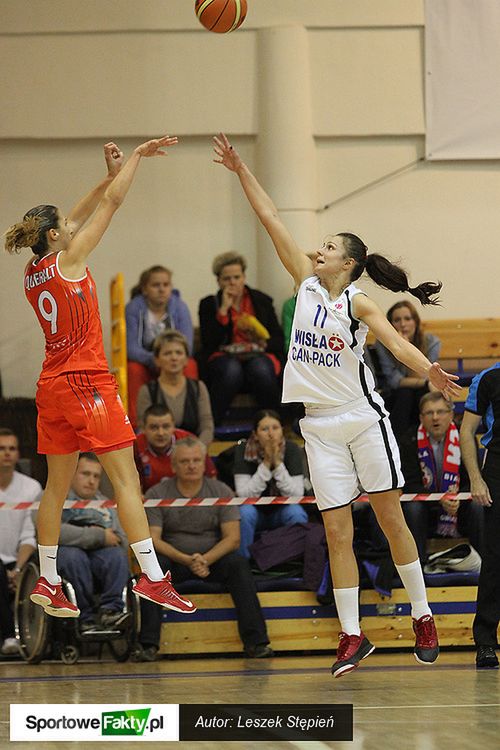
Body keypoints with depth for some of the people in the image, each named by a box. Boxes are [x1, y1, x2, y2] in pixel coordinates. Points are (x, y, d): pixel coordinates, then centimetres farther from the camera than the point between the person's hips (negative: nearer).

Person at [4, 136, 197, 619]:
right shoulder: (66, 261, -10)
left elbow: (75, 220, 20)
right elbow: (111, 205, -6)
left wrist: (109, 176, 17)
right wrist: (136, 156, 3)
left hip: (52, 385, 8)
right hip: (87, 381, -8)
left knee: (57, 486, 13)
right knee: (126, 478, -8)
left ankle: (47, 583, 15)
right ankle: (151, 575, -14)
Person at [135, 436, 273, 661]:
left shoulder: (221, 491, 3)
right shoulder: (156, 495, 0)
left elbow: (233, 539, -4)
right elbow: (152, 539, -9)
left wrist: (206, 559, -22)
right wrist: (186, 560, -24)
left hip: (213, 558, 1)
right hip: (173, 560, -1)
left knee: (238, 564, -28)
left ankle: (255, 642, -30)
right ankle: (148, 644, -33)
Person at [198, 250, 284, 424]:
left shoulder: (262, 301, 16)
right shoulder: (209, 304, 11)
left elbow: (278, 339, 11)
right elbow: (208, 342, -4)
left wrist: (263, 344, -12)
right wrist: (224, 309, -7)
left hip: (259, 355, 1)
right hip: (224, 356, -1)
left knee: (260, 369, -36)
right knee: (231, 370, -38)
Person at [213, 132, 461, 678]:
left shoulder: (358, 303, -6)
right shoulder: (307, 284, 6)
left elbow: (396, 343, -22)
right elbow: (271, 221, 7)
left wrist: (428, 370, -41)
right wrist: (241, 171, 8)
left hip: (363, 419, -4)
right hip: (320, 425, 4)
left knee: (391, 520, 1)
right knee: (336, 533, 1)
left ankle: (422, 617, 12)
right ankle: (352, 636, 4)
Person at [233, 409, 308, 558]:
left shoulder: (292, 450, -14)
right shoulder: (243, 451, -15)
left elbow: (296, 494, -21)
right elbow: (244, 494, -23)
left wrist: (277, 463, -30)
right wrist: (266, 464, -30)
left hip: (282, 510, 0)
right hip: (255, 510, 0)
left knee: (297, 513, -30)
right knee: (244, 512, -32)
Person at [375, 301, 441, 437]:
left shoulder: (431, 342, -9)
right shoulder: (383, 344, -11)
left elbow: (422, 378, -16)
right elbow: (394, 381, -16)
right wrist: (426, 383, -26)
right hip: (395, 400, -1)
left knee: (422, 392, -31)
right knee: (404, 393, -32)